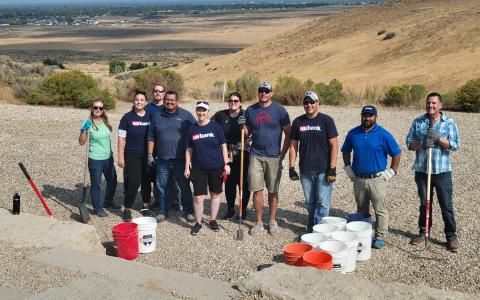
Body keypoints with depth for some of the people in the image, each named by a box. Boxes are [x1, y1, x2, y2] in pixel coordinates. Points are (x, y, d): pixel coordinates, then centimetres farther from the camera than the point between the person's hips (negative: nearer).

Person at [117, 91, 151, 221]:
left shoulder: (150, 117, 4)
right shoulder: (127, 117, -3)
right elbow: (121, 139, -3)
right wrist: (121, 157, -7)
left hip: (147, 156, 3)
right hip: (132, 156, -3)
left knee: (146, 182, 10)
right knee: (133, 183, -7)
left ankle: (146, 205, 28)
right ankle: (127, 209, 7)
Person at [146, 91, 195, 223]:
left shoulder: (186, 115, 0)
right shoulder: (157, 116, 9)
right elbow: (151, 137, 14)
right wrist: (150, 154, 7)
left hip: (181, 159, -2)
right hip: (162, 159, 3)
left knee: (185, 187, 3)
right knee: (162, 186, 10)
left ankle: (189, 211, 15)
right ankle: (162, 211, 23)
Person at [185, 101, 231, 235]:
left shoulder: (215, 127, -2)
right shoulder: (192, 129, 3)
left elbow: (223, 146, 1)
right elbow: (189, 150, 8)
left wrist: (226, 164, -3)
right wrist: (187, 167, 5)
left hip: (216, 167, 0)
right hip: (198, 168, 1)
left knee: (215, 194, 10)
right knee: (198, 197, -2)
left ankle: (213, 220, 26)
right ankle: (198, 223, 13)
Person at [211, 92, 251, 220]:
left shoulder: (245, 115, -3)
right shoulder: (220, 115, 2)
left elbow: (246, 135, -13)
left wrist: (242, 125, -31)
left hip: (242, 153, -2)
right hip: (226, 154, 2)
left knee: (244, 182, 0)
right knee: (229, 182, 7)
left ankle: (244, 208, 16)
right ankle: (230, 209, 21)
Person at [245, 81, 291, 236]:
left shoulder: (279, 110, -3)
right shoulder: (250, 110, 6)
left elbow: (288, 134, 0)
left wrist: (282, 155, -4)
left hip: (273, 157, -2)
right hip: (256, 155, 2)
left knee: (273, 191, 7)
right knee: (257, 189, 2)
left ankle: (272, 221, 20)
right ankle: (259, 222, 14)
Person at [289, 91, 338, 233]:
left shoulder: (326, 120, -5)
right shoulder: (298, 122, 5)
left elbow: (334, 145, -6)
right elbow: (293, 145, 9)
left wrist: (332, 169, -12)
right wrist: (291, 168, 3)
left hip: (323, 170, -3)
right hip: (305, 170, 4)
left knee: (322, 202, -1)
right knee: (309, 202, 13)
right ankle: (311, 228, 27)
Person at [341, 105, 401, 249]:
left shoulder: (383, 135, -8)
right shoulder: (353, 133, 3)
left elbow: (396, 154, -2)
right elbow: (346, 152, 17)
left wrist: (391, 172, -6)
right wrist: (348, 168, 8)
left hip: (377, 179, -4)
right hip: (358, 179, 4)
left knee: (380, 210, 1)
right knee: (361, 210, 14)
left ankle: (380, 237, 13)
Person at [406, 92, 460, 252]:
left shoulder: (449, 123, -2)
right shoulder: (418, 122, 5)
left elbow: (454, 145, -9)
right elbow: (409, 143, 1)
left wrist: (438, 138, -22)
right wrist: (422, 144, -19)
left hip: (442, 171, -2)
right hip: (422, 170, 2)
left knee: (446, 205, 3)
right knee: (424, 203, 14)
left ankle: (451, 236, 14)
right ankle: (423, 232, 28)